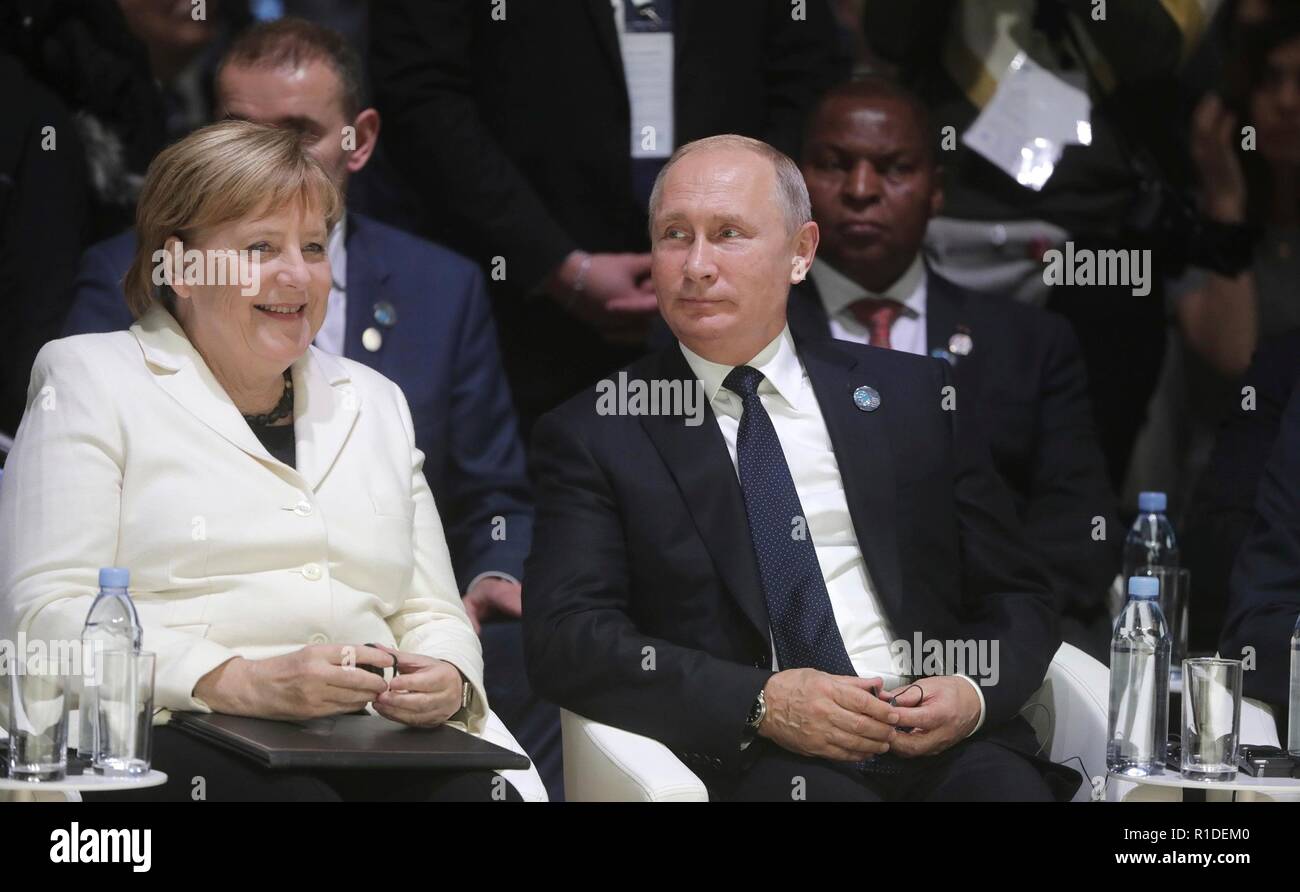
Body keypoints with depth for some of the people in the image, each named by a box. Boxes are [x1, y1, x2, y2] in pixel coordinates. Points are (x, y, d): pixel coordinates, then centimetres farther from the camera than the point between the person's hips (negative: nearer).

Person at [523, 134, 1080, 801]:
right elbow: (562, 636, -3)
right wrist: (760, 702, -16)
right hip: (754, 763, -3)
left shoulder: (910, 394, 17)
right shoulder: (594, 433, 9)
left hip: (945, 743, 3)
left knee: (1009, 783, -30)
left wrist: (976, 690, -6)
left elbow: (1016, 596, 17)